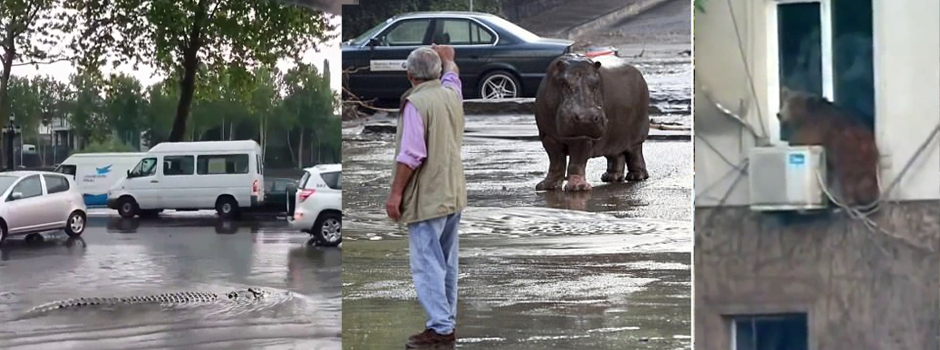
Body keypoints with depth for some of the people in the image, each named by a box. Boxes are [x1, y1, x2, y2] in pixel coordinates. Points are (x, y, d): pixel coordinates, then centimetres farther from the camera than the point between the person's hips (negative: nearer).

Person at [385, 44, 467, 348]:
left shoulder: (416, 103, -15)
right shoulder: (452, 94, 7)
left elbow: (411, 155, -20)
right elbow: (451, 76, 33)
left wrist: (395, 192, -16)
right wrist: (447, 59, 53)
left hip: (427, 196, -8)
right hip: (453, 194, 8)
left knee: (427, 265, -7)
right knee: (446, 264, 15)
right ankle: (447, 322, 21)